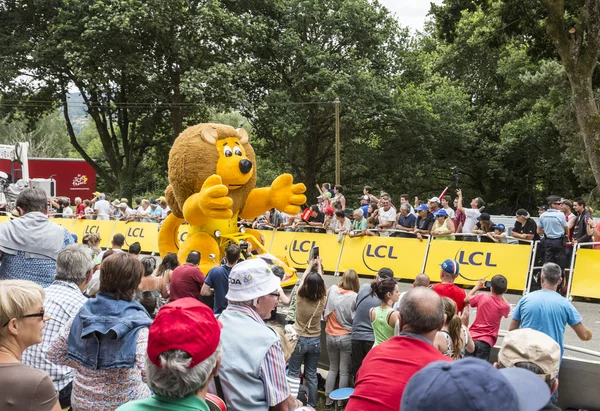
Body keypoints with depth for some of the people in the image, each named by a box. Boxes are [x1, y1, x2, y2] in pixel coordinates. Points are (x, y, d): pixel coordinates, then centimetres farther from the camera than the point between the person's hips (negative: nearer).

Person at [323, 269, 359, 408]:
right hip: (346, 337, -4)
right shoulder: (354, 297, -15)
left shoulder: (332, 290, -5)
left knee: (333, 368, 21)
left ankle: (328, 399, 24)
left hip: (330, 336, 4)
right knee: (344, 371, 10)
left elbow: (324, 308, 7)